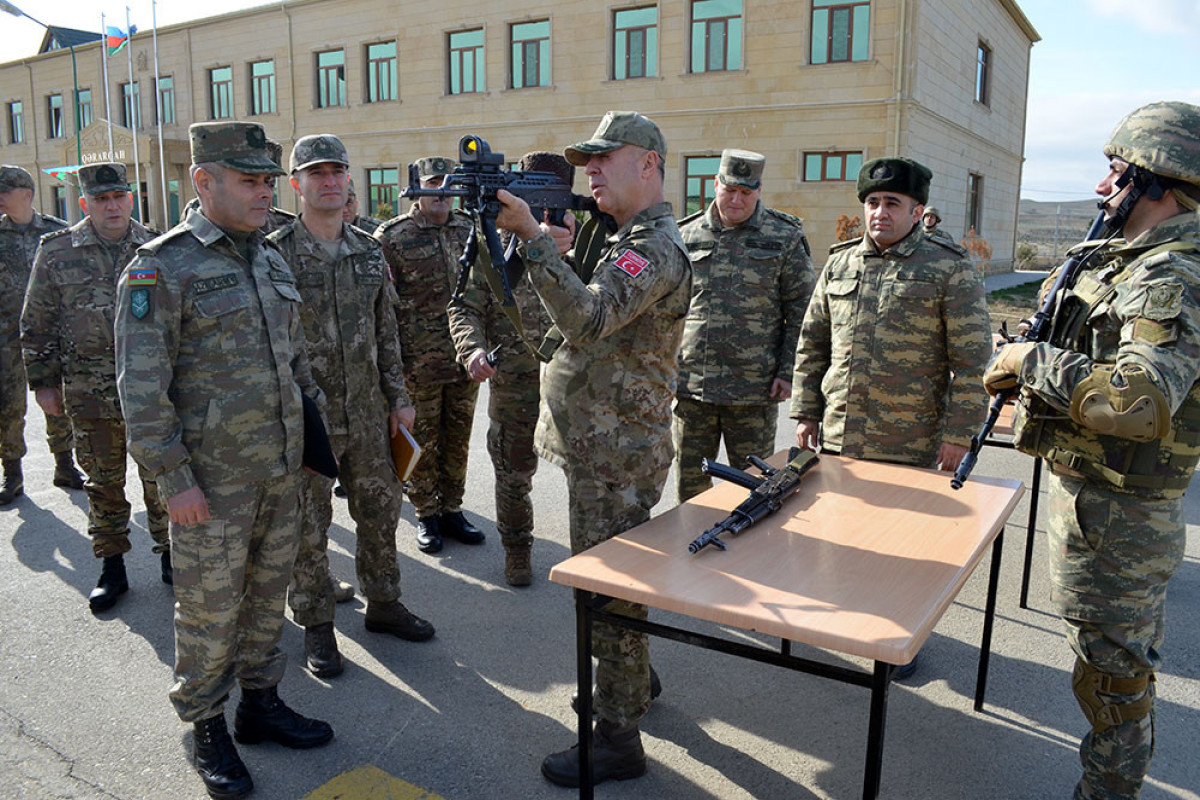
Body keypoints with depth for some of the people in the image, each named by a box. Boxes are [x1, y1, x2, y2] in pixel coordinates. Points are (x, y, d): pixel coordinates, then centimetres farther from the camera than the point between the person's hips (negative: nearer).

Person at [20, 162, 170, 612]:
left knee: (160, 478, 7)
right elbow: (36, 325, 5)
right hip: (89, 396, 0)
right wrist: (43, 383, 3)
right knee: (104, 485, 11)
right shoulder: (57, 252, 1)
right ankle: (112, 568, 24)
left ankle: (170, 555, 23)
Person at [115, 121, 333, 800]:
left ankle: (261, 703, 35)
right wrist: (174, 480, -16)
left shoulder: (273, 259, 10)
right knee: (210, 609, 7)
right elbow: (142, 385, -14)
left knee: (269, 593, 17)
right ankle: (207, 728, 26)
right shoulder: (162, 268, -12)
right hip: (213, 477, -6)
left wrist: (310, 431, 16)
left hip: (282, 469, 6)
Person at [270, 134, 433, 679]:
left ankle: (383, 604, 34)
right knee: (308, 528, 7)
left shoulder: (370, 252, 8)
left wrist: (399, 397, 10)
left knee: (380, 512, 15)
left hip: (367, 413, 5)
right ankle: (316, 625, 25)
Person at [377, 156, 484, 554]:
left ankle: (451, 510, 28)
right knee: (423, 442, 7)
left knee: (457, 439, 13)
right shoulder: (392, 236, -5)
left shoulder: (470, 229, 7)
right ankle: (426, 516, 22)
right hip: (418, 362, -4)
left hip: (464, 357, 4)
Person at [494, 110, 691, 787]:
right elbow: (580, 315, 14)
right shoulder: (627, 236, 16)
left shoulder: (656, 246, -18)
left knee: (609, 589, -1)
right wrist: (552, 246, -1)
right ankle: (636, 680, 42)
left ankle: (619, 740, 13)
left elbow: (588, 319, -32)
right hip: (606, 445, 10)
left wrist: (533, 237, -32)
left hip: (617, 454, -10)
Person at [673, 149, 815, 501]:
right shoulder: (687, 236, 8)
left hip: (754, 391, -2)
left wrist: (788, 372, -5)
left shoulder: (785, 238, 2)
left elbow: (800, 312, 2)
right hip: (690, 386, 3)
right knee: (689, 486, 11)